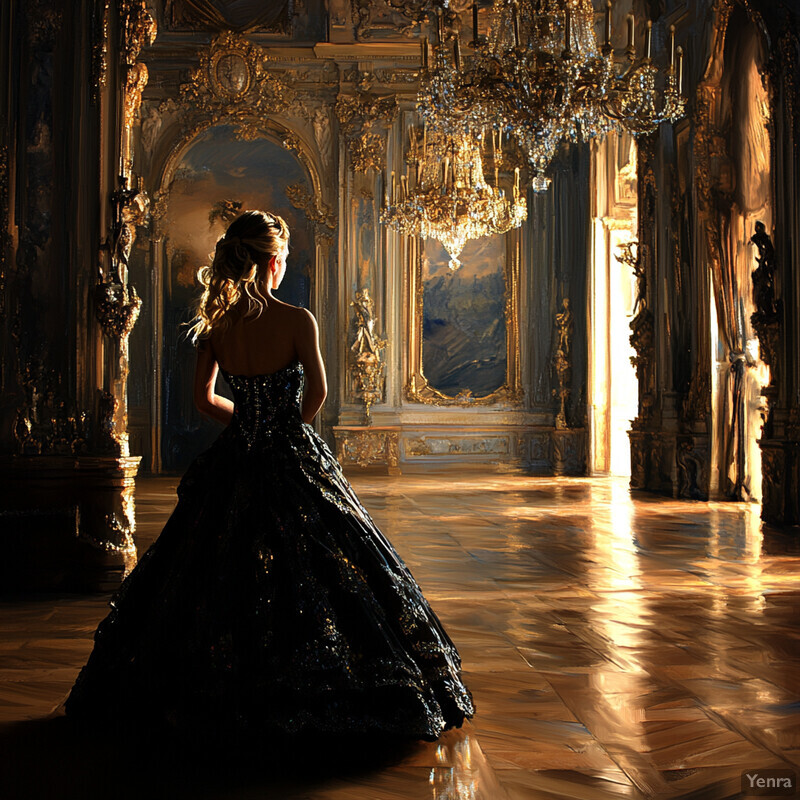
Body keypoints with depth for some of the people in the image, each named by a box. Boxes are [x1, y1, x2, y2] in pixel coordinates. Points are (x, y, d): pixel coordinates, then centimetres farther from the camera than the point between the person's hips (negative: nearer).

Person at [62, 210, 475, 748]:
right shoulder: (297, 321, -14)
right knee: (312, 578, 7)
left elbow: (205, 397, 5)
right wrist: (289, 426, 7)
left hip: (236, 462, 5)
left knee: (219, 575, 17)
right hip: (293, 461, -4)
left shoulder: (214, 324, -1)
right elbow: (317, 394, -11)